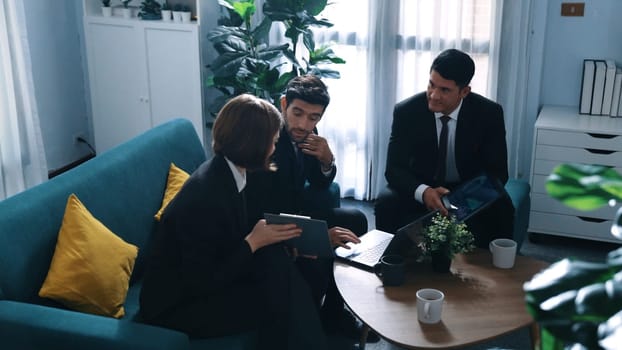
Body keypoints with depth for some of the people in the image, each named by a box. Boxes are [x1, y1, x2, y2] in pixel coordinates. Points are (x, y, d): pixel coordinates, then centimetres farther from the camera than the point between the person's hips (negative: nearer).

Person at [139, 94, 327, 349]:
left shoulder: (225, 173, -4)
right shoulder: (205, 197, -30)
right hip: (174, 305, -8)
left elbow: (234, 241, 6)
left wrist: (272, 238, -9)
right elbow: (202, 283, -24)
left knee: (277, 259, -10)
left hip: (200, 278, 8)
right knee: (275, 300, -19)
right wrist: (254, 242, -20)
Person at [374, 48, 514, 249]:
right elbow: (394, 169, -14)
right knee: (386, 203, -29)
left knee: (501, 209, -30)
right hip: (419, 191, 0)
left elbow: (497, 172, -12)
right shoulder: (406, 111, -15)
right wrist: (423, 192, -37)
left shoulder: (488, 113, -14)